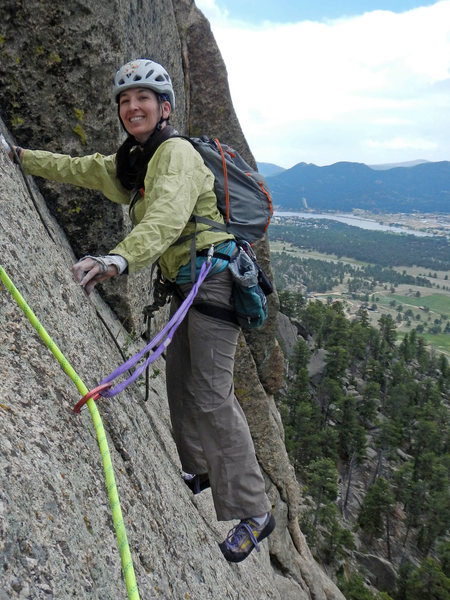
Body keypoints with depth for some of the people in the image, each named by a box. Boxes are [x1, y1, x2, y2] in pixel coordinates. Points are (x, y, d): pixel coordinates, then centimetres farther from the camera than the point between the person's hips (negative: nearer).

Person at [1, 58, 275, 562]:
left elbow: (167, 217, -33)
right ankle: (199, 470, 36)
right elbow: (78, 168, 27)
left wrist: (121, 258, -49)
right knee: (180, 381, 16)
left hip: (214, 279, -9)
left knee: (210, 395, -12)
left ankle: (253, 512, -1)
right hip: (187, 285, 9)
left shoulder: (176, 152, -13)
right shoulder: (132, 162, 17)